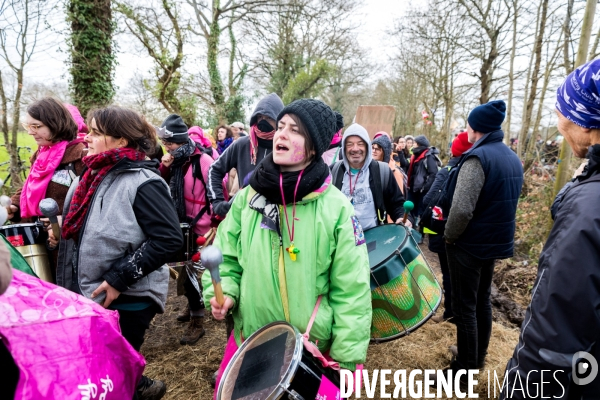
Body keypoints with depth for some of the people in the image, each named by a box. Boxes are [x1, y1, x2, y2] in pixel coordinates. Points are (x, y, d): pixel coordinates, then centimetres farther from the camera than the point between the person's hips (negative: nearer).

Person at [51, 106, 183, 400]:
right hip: (86, 296, 9)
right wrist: (59, 231, 5)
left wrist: (118, 278, -23)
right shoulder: (92, 177, 8)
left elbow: (169, 239, -25)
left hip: (126, 300, -8)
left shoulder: (142, 182, -18)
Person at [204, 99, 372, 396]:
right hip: (248, 340, 3)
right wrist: (222, 291, -13)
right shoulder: (249, 196, -4)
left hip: (312, 348, -2)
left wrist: (346, 358, -9)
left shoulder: (335, 207, -13)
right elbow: (225, 256, 6)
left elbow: (351, 289, -11)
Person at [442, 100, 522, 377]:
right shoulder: (513, 159, 8)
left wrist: (449, 237, -12)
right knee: (482, 300, 20)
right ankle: (478, 356, 34)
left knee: (464, 306, 2)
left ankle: (465, 368, 13)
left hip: (470, 244, -9)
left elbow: (462, 209, -28)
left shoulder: (478, 157, -21)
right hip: (496, 241, 9)